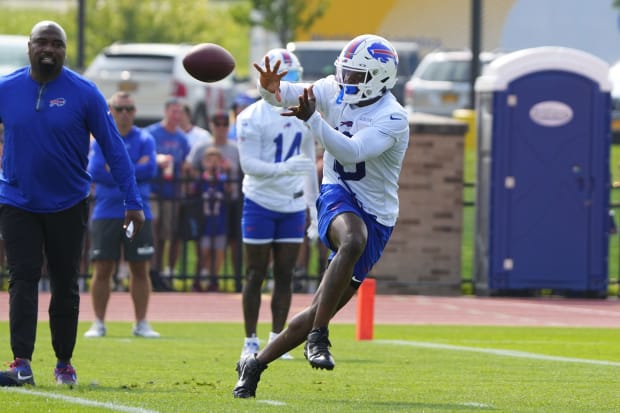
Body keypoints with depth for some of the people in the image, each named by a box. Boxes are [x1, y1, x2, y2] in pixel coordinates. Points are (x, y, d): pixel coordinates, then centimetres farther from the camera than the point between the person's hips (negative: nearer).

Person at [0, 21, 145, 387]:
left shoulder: (84, 93, -8)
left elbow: (113, 147, -4)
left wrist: (133, 201, -7)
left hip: (67, 205, 0)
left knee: (65, 285, 7)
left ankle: (64, 362, 20)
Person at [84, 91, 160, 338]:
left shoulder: (144, 140, 5)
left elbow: (150, 170, -11)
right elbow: (94, 172, -10)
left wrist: (115, 170, -10)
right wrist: (133, 171, -10)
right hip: (106, 213, 0)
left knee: (140, 269, 2)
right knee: (102, 269, -1)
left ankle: (141, 323, 9)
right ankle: (98, 323, 7)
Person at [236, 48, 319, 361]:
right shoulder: (253, 117, -9)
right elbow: (249, 164, -17)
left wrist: (313, 205, 15)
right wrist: (283, 169, -33)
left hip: (293, 205, 5)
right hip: (261, 203, -5)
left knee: (285, 275, 4)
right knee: (256, 274, 0)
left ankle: (277, 341, 10)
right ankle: (250, 342, 5)